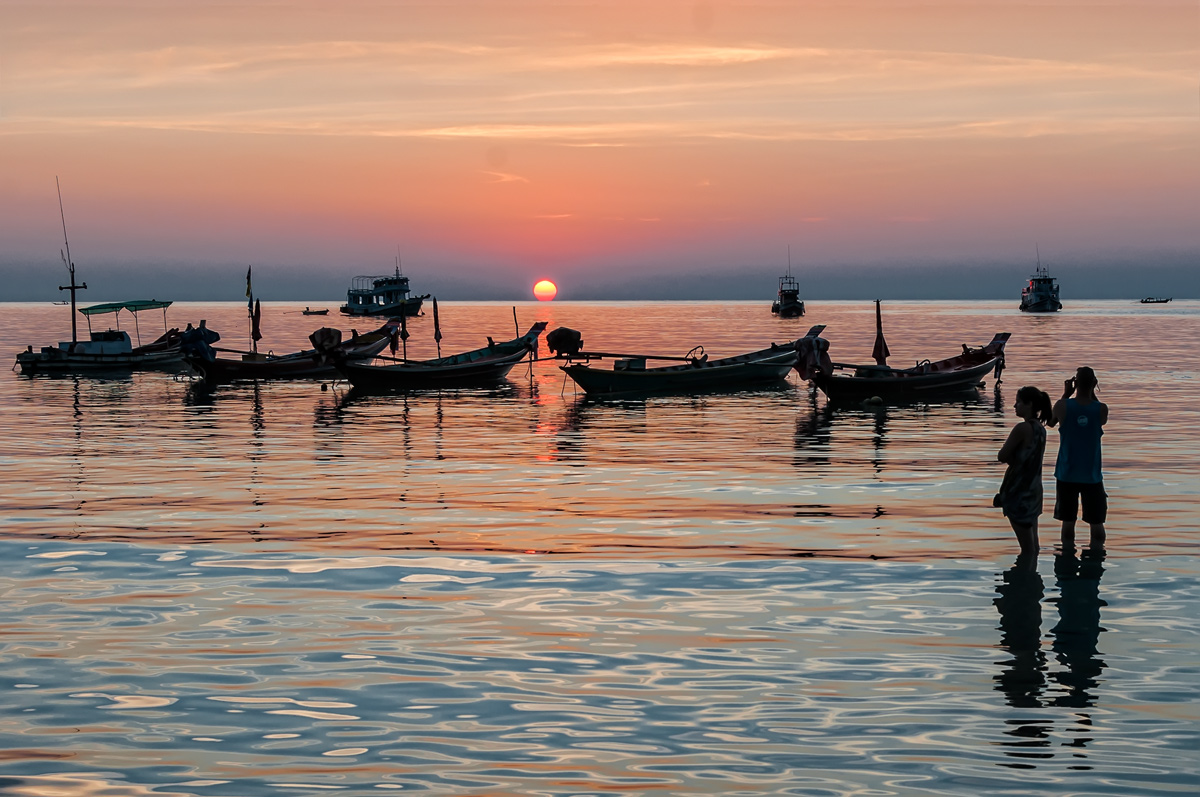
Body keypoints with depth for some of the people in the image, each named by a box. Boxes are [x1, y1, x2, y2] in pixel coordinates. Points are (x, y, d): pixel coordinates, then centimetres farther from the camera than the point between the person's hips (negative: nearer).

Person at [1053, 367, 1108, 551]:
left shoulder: (1063, 406, -10)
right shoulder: (1101, 409, -10)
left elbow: (1051, 421, 11)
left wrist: (1066, 394, 12)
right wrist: (1092, 393, 7)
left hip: (1067, 475, 1)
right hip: (1091, 476, 0)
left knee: (1068, 522, 9)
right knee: (1096, 522, 9)